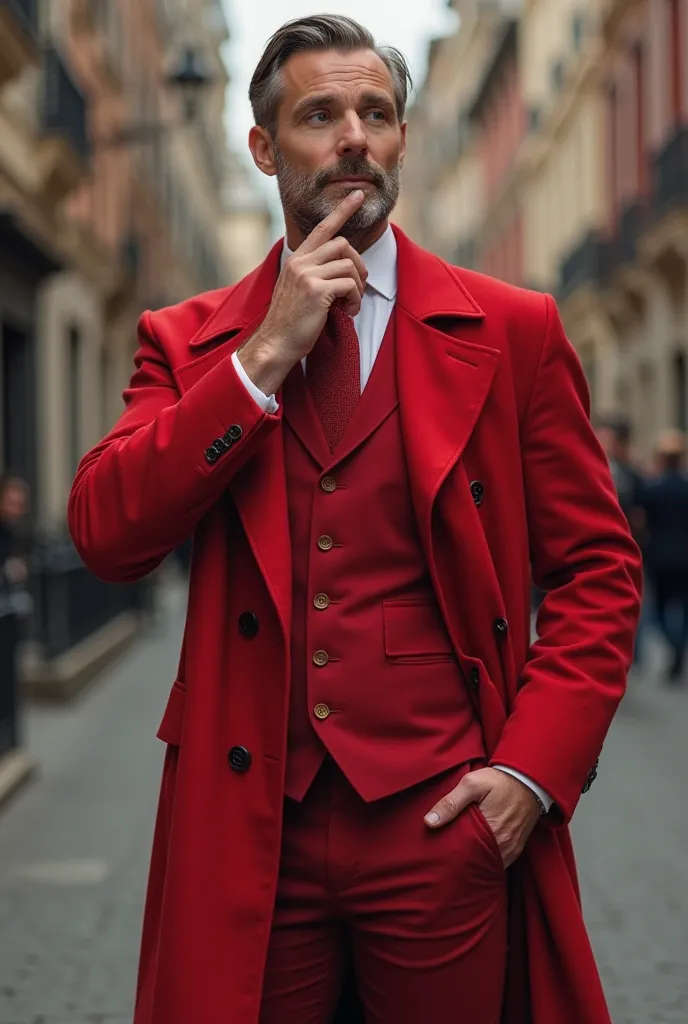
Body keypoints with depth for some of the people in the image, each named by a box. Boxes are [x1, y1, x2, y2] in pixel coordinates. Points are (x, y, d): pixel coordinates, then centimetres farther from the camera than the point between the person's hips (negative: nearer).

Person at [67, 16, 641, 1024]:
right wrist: (266, 355, -12)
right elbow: (104, 535, -8)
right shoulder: (189, 343, 7)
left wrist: (536, 766, -8)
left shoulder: (511, 332, 3)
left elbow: (597, 569, 4)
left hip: (444, 825, 0)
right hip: (248, 832, 1)